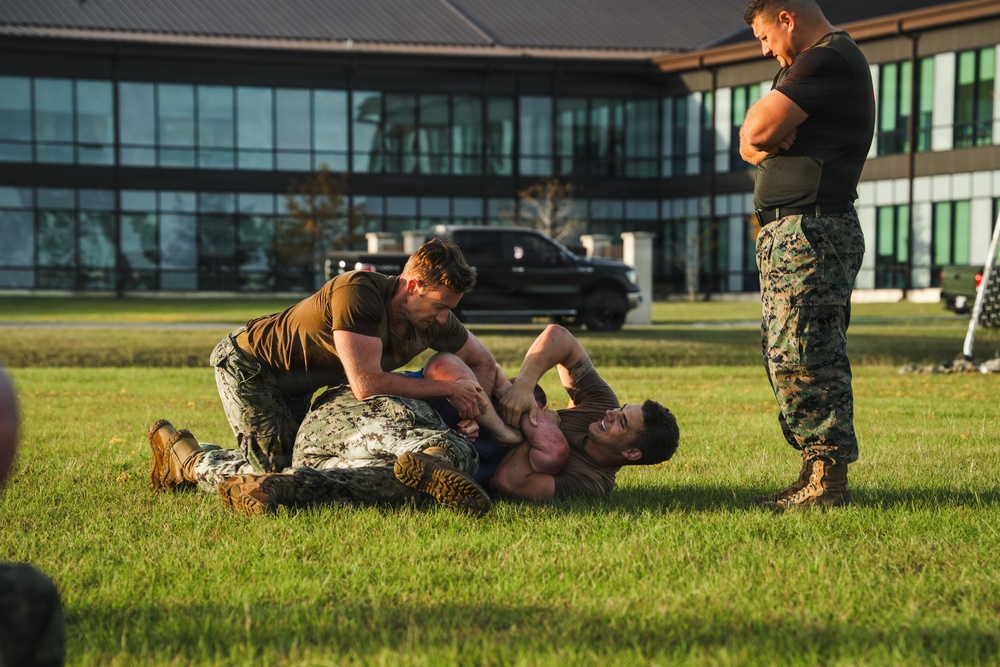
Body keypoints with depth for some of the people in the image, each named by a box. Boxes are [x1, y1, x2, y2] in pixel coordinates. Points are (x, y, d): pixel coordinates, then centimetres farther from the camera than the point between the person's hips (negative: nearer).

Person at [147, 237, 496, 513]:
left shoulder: (435, 321, -14)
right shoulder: (358, 292, -37)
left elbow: (484, 362, 4)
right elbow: (366, 385, -39)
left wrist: (471, 405, -19)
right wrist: (446, 388, -30)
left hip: (295, 385, 9)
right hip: (248, 363, -9)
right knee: (273, 473, -13)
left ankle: (182, 459, 28)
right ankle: (180, 452, 9)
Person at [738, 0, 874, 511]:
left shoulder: (828, 60, -10)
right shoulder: (812, 64, 24)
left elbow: (757, 131, -19)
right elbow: (750, 143, 19)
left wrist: (766, 138, 1)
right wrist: (768, 141, -1)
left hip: (810, 232, -11)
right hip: (786, 232, 11)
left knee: (804, 356, -12)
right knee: (785, 355, 11)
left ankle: (828, 481, -11)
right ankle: (816, 470, 15)